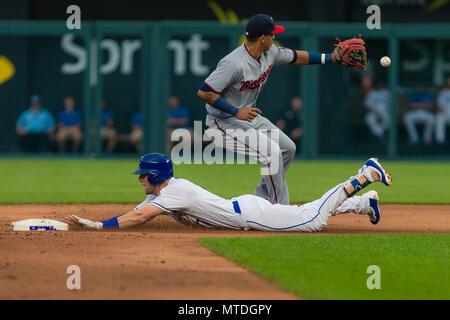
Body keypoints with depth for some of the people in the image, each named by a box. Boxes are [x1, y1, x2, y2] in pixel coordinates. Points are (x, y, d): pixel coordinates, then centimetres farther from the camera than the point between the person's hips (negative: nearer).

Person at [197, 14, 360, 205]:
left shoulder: (270, 53, -2)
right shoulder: (234, 64, -29)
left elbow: (295, 57, 17)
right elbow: (203, 92, -29)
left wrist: (331, 58, 12)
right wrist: (236, 112, -30)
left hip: (249, 116, 10)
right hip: (223, 123, -10)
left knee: (287, 148, 12)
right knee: (271, 152, -21)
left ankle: (261, 200, 18)